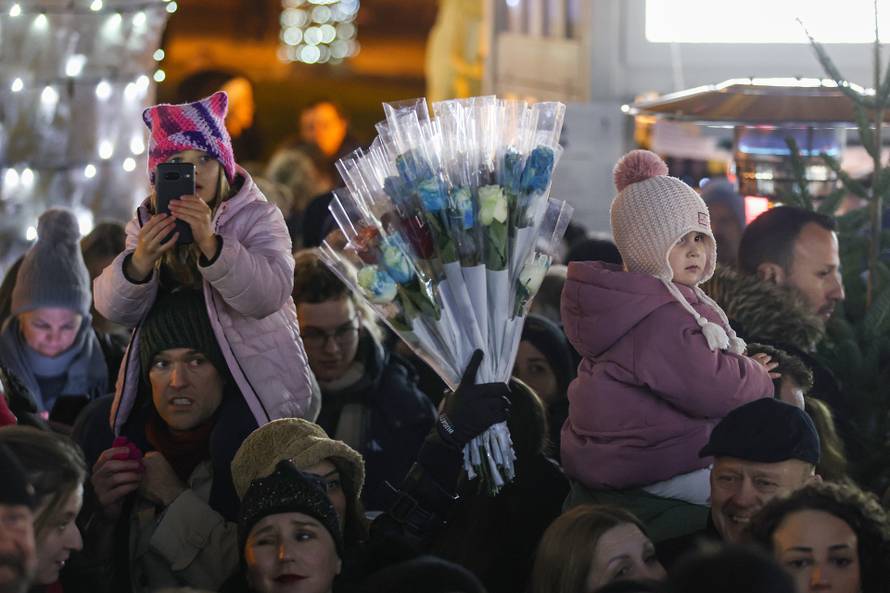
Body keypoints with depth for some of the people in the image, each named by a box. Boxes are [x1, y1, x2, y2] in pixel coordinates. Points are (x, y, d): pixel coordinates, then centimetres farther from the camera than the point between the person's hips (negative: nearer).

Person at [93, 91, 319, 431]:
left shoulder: (258, 218, -6)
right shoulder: (145, 224, 5)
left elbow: (268, 295, -24)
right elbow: (115, 310, -7)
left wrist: (210, 243, -37)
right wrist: (140, 261, -28)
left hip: (262, 394, -3)